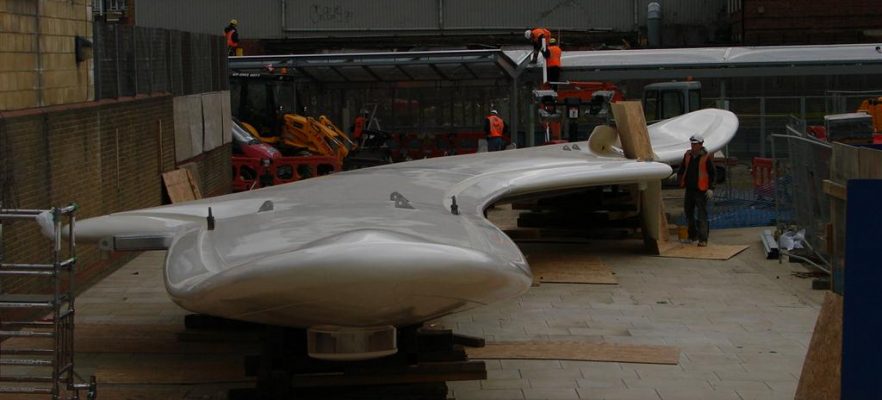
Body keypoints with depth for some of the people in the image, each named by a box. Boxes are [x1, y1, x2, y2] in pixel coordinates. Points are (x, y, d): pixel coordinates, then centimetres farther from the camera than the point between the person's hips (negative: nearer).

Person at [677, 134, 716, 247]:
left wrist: (711, 188, -12)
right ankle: (692, 235, 30)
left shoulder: (706, 157, -7)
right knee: (688, 212, 14)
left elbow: (713, 174, -4)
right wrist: (677, 175, 5)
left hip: (701, 191, -6)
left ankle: (703, 239, -6)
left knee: (702, 215, -6)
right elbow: (682, 168, 22)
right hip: (689, 189, 6)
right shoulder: (688, 155, 8)